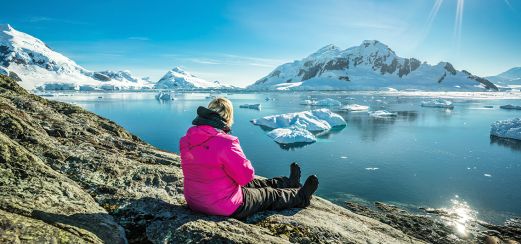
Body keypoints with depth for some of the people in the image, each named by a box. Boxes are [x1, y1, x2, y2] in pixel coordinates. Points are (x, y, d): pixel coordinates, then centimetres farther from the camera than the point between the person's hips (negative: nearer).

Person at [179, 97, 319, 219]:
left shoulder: (186, 140, -6)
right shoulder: (226, 143, -30)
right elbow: (247, 176, -21)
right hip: (227, 209, -8)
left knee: (253, 184, 26)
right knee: (271, 195, 16)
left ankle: (290, 183, 48)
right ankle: (301, 197, 43)